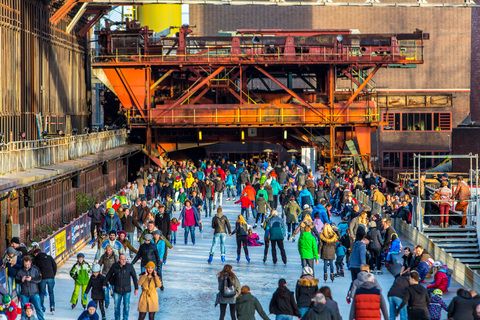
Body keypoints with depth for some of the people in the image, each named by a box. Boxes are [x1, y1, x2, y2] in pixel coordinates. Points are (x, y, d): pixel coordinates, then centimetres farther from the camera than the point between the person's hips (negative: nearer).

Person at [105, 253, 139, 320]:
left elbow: (134, 278, 0)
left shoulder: (129, 266, -7)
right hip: (117, 290, 2)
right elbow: (108, 276, 12)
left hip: (127, 290, -2)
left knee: (126, 306, -4)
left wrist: (136, 288, 0)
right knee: (116, 306, 9)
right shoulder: (114, 266, -4)